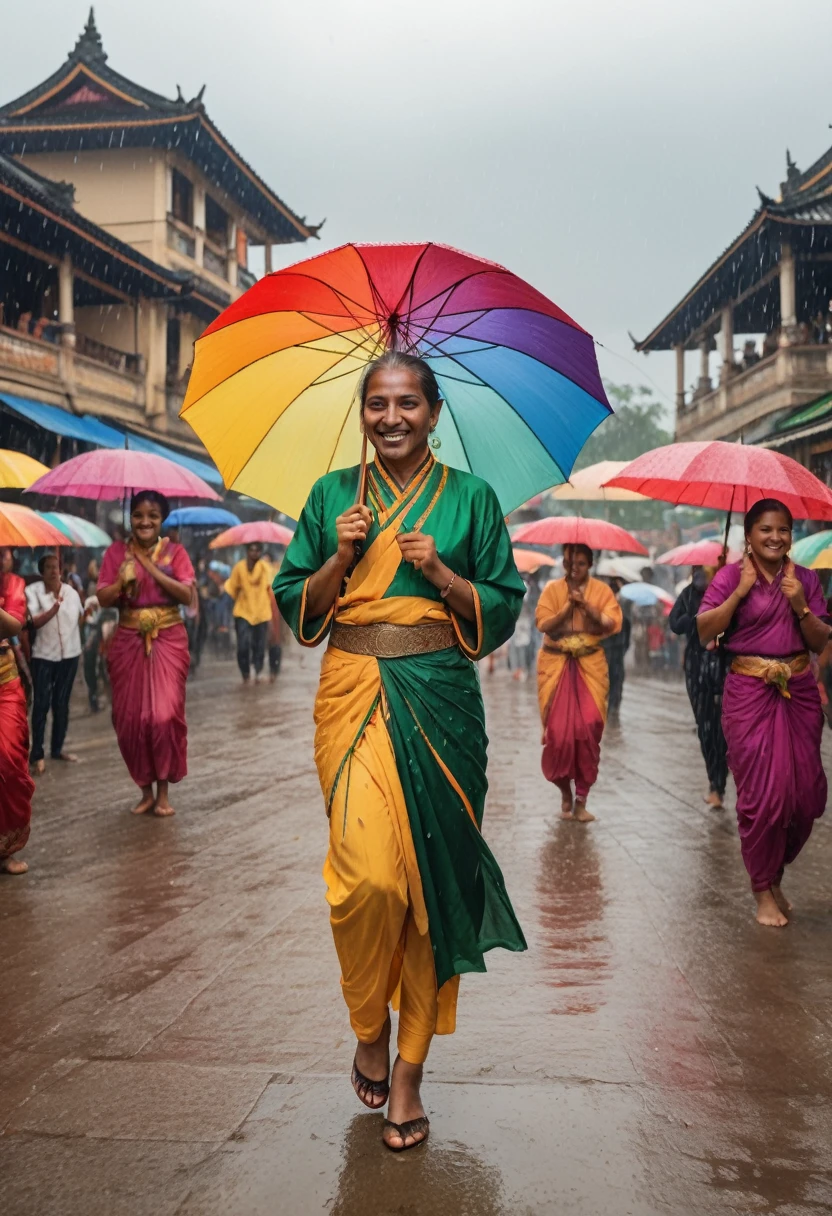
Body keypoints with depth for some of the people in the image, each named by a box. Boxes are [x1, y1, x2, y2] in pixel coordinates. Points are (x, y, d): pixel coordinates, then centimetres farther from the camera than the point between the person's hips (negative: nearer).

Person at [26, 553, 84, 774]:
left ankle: (57, 748, 23)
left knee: (61, 703, 12)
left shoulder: (71, 591, 3)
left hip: (69, 654, 4)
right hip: (43, 656, -4)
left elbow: (80, 619, 16)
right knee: (42, 704, -3)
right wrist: (54, 609, -29)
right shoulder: (33, 590, -7)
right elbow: (33, 621, -17)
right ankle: (37, 754, 3)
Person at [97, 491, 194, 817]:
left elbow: (186, 594, -10)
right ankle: (145, 790, 17)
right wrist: (123, 581, -17)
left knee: (165, 715, -9)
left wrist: (152, 567, -12)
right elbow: (103, 599, 1)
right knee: (131, 718, 2)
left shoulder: (175, 551, 2)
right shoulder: (116, 552, 5)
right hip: (128, 642, 2)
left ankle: (163, 790, 6)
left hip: (168, 641, -2)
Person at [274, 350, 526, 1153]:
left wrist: (441, 574, -9)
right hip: (355, 696, 0)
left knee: (430, 877, 2)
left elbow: (504, 611, 6)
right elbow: (295, 607, 10)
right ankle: (369, 1029, 16)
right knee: (370, 879, -14)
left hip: (441, 703, 0)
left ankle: (409, 1073, 18)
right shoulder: (332, 496, 10)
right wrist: (341, 558, -7)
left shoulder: (470, 498, 7)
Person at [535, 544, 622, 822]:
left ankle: (581, 799, 1)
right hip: (556, 665, 0)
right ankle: (565, 792, 17)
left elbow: (612, 624, -8)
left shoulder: (601, 590, 4)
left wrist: (587, 606, -19)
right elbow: (544, 625, -6)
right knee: (558, 730, -5)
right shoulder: (552, 589, 3)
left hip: (591, 666, 0)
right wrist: (568, 607, -19)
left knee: (589, 730, -9)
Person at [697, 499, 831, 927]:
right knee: (762, 794, -3)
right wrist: (740, 592, -16)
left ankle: (776, 875, 28)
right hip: (750, 693, -4)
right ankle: (762, 890, 13)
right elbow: (704, 631, -11)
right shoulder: (731, 576, -2)